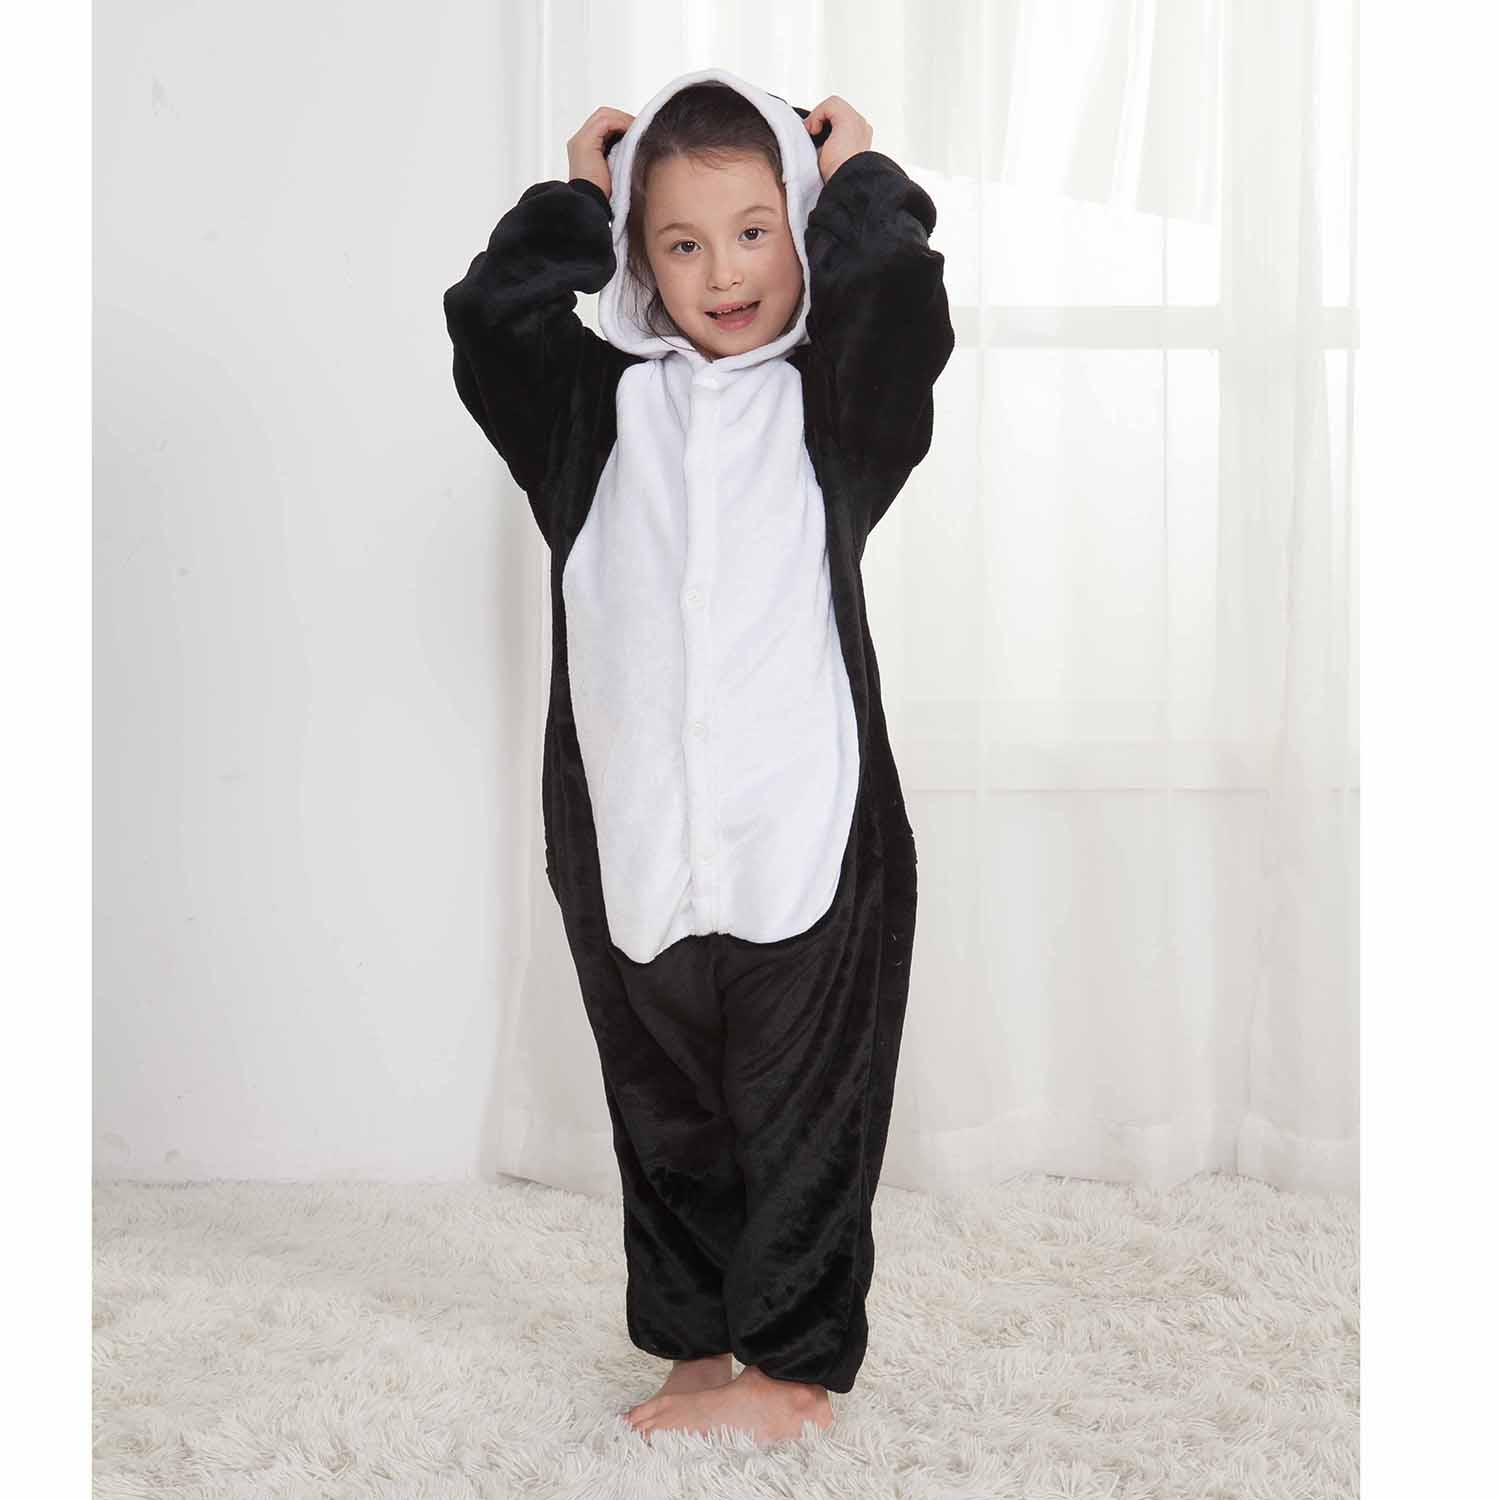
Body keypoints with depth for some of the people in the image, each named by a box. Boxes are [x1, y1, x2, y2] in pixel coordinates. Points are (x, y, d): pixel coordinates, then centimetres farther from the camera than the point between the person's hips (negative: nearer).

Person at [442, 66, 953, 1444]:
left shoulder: (835, 399, 3)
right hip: (629, 845, 3)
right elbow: (488, 317, -3)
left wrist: (858, 177, 1)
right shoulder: (597, 407, 10)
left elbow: (906, 306, -16)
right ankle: (694, 1349, 32)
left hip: (806, 840, -3)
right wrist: (574, 201, 5)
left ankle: (795, 1357, 25)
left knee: (805, 1121, 8)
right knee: (665, 1117, 15)